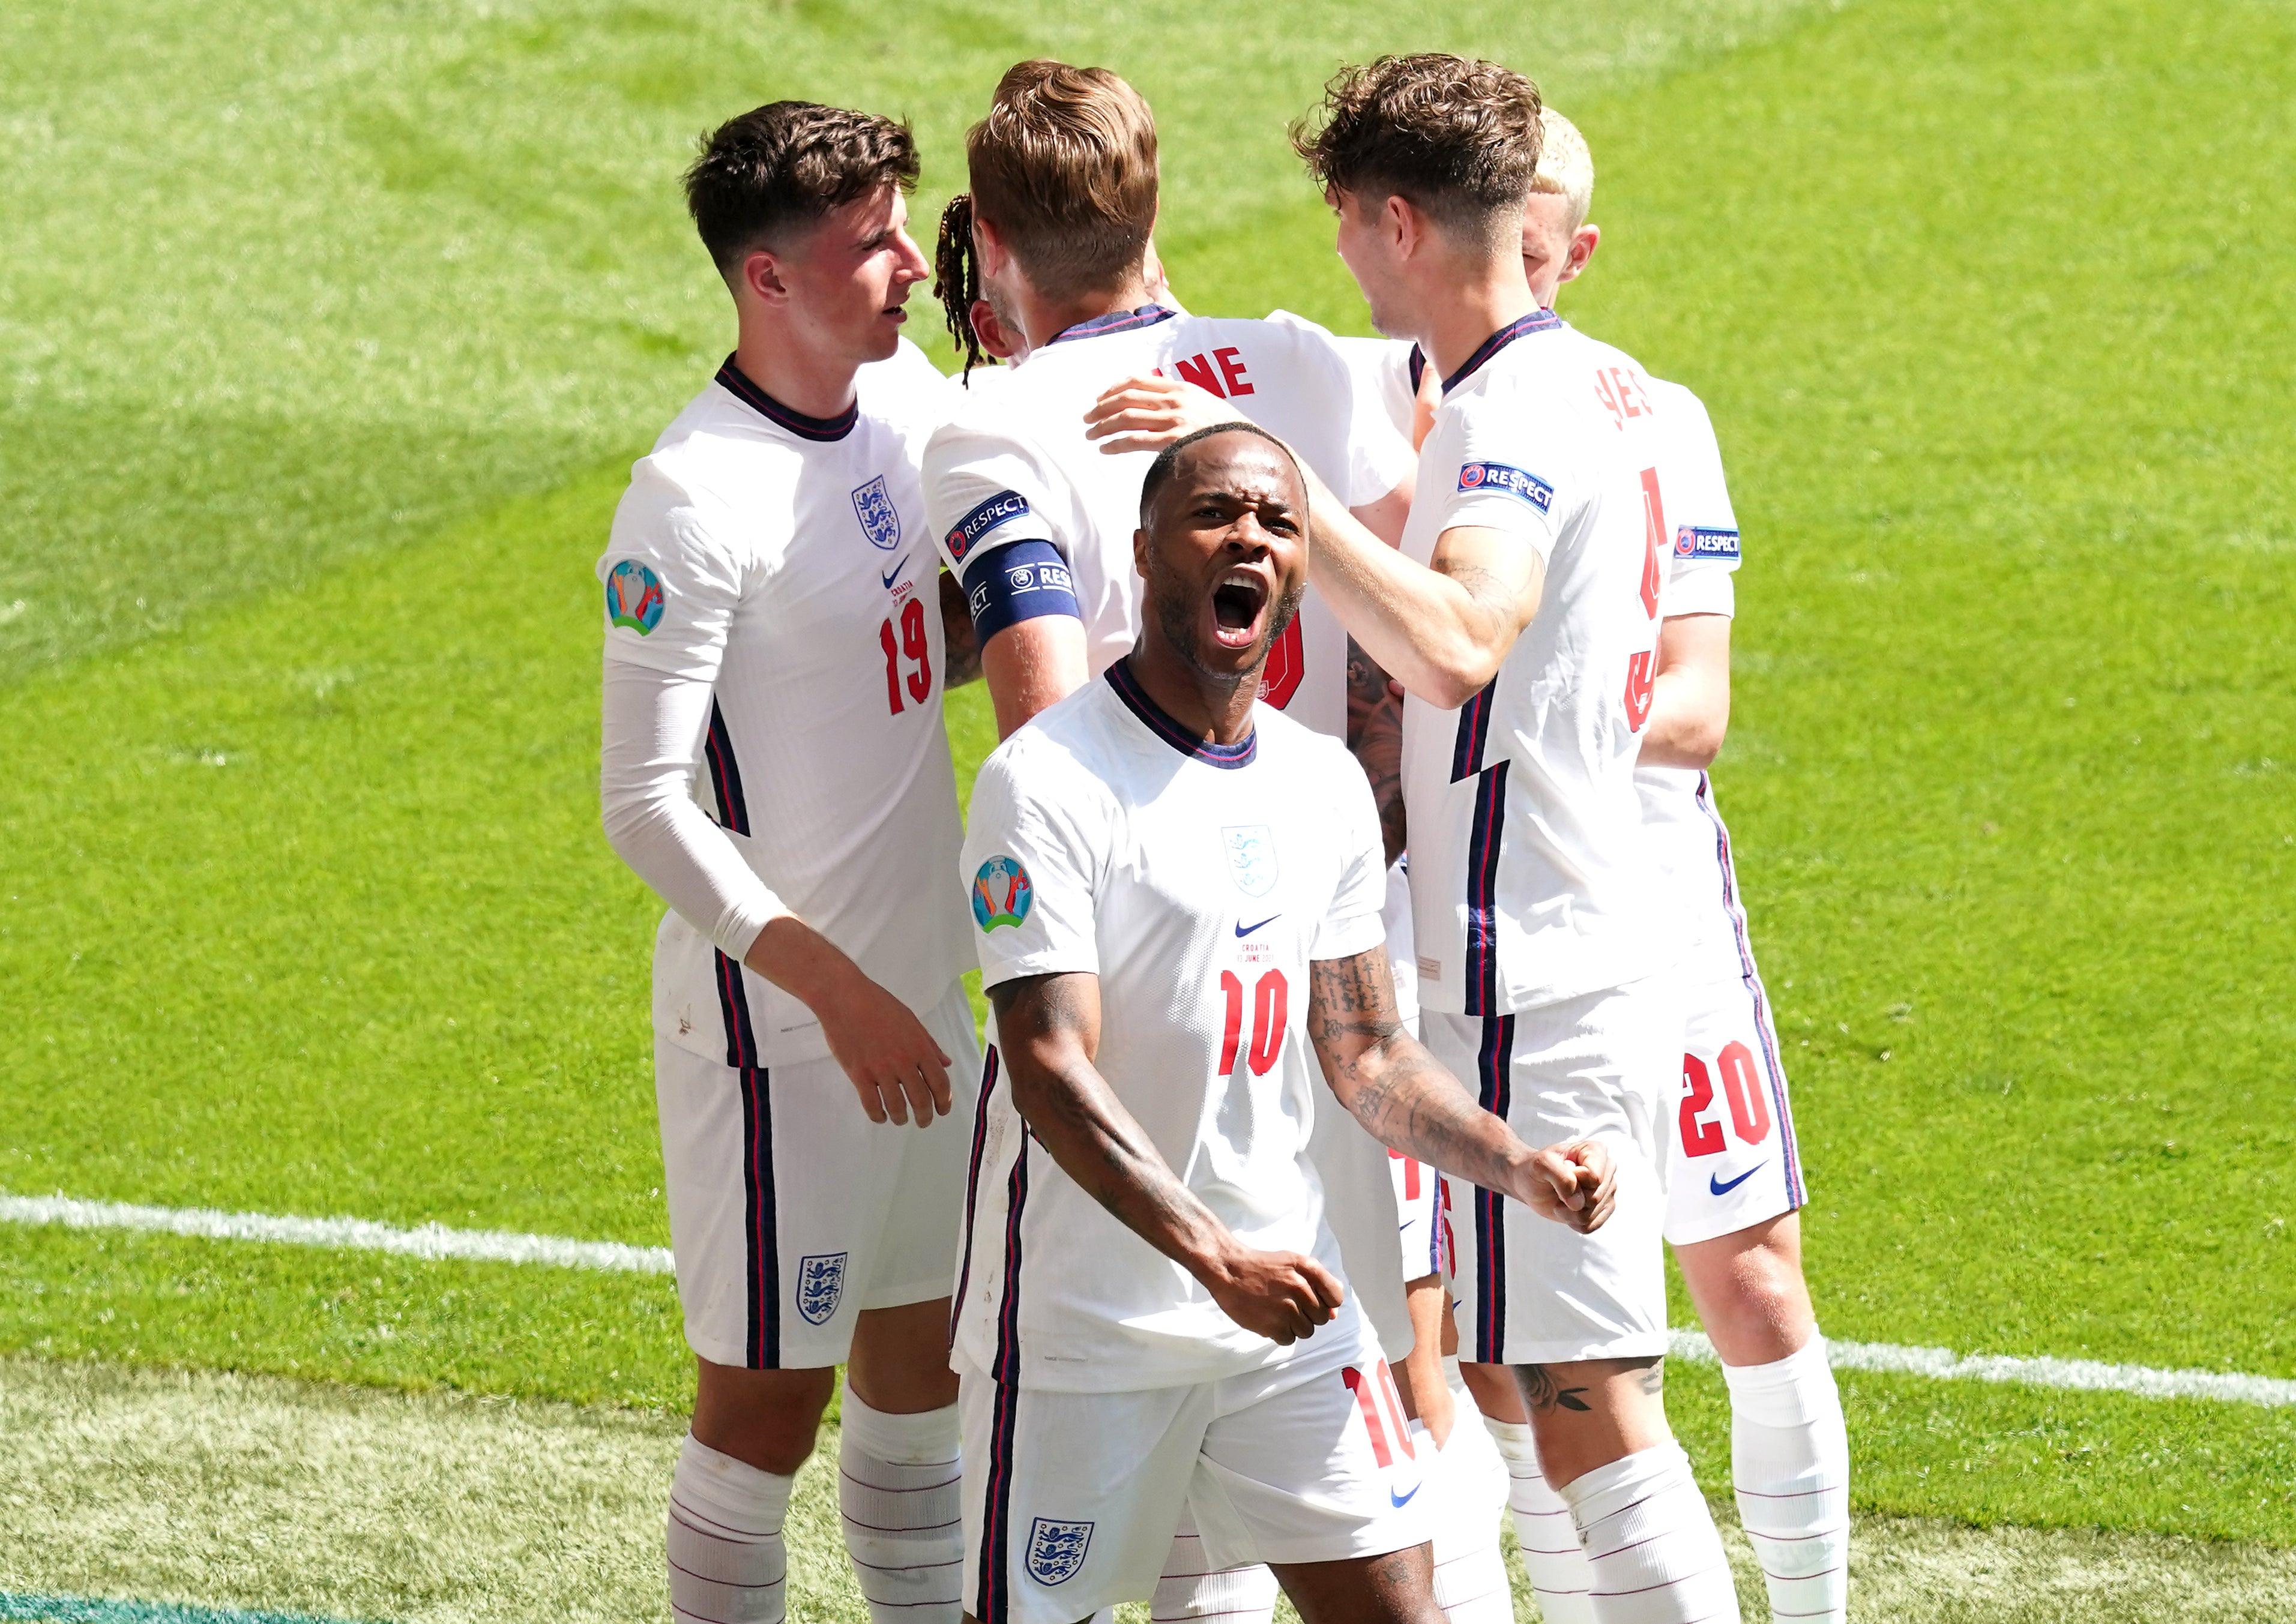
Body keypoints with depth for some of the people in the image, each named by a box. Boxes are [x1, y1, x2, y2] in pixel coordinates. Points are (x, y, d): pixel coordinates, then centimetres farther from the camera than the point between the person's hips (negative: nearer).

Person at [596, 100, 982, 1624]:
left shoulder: (909, 394, 3)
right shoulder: (697, 500, -20)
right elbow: (647, 806, -20)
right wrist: (836, 989, -26)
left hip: (921, 992, 8)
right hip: (778, 1024, -8)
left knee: (923, 1358, 17)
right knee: (769, 1398, 0)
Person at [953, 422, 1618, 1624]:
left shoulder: (1324, 787, 8)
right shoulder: (1046, 782, -14)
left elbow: (1366, 1054, 14)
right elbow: (1050, 1071, -21)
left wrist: (1520, 1169, -4)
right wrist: (1214, 1258, -31)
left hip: (1287, 1297, 6)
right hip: (1085, 1334, -6)